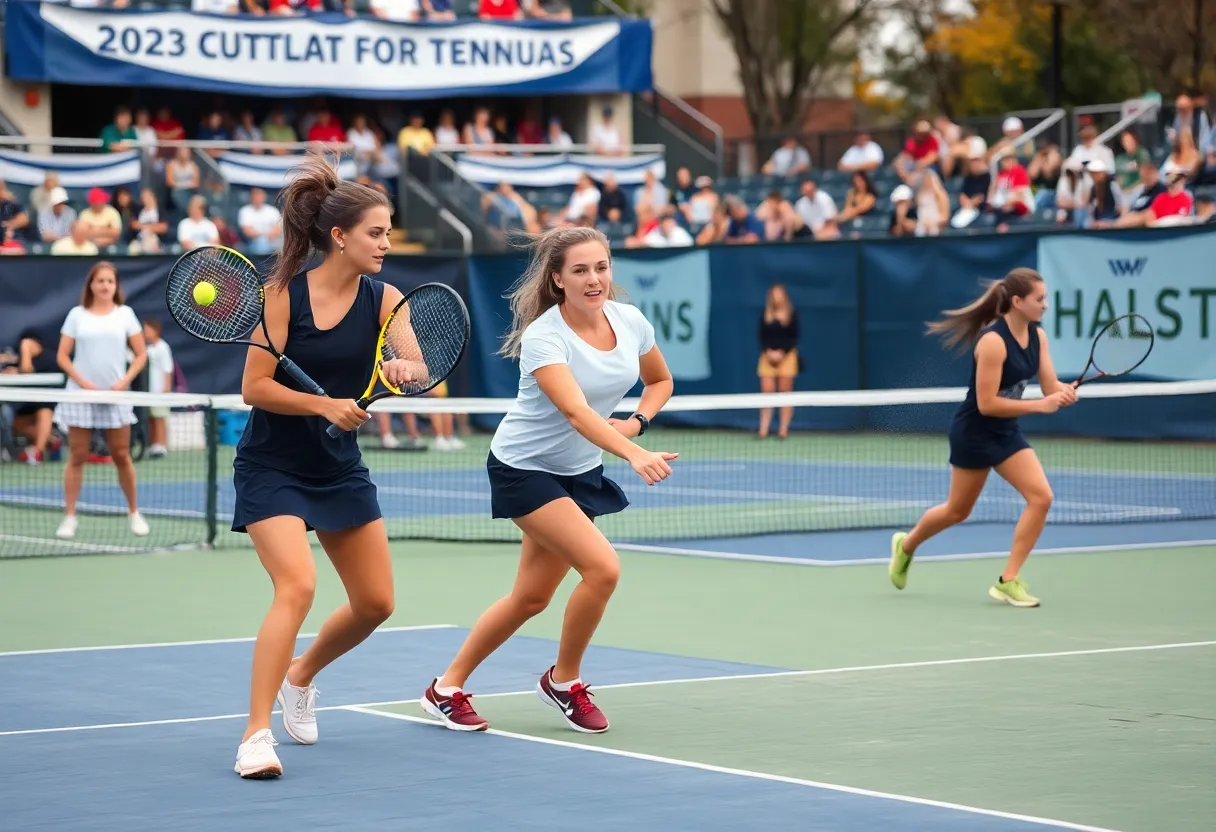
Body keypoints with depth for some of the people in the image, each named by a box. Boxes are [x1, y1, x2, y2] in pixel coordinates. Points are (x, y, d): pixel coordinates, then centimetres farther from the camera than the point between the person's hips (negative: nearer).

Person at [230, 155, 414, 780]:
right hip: (272, 466, -5)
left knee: (375, 603, 10)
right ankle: (256, 735, -22)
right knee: (297, 586, -25)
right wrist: (324, 405, -26)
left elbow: (419, 364, -19)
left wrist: (402, 369, -42)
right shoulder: (284, 294, -13)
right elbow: (255, 387, -15)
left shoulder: (383, 299, -3)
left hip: (341, 468, 6)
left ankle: (300, 677, 38)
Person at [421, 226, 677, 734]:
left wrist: (637, 423, -7)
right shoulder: (543, 338, -26)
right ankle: (564, 682, 1)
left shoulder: (630, 321, -6)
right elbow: (577, 412, -40)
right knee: (603, 567, -22)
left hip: (581, 471, 7)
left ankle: (448, 688, 25)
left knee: (531, 597, 10)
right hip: (526, 467, -7)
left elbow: (660, 381, 13)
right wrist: (634, 456, -54)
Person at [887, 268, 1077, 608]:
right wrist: (1040, 405, -30)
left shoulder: (1037, 336, -3)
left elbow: (1050, 386, -4)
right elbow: (987, 404, -27)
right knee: (958, 510, 11)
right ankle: (906, 545, 41)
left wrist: (1065, 392, -28)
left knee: (1041, 497, -10)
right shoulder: (993, 340, -27)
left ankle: (1008, 581, -3)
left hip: (1006, 432, 7)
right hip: (974, 432, -7)